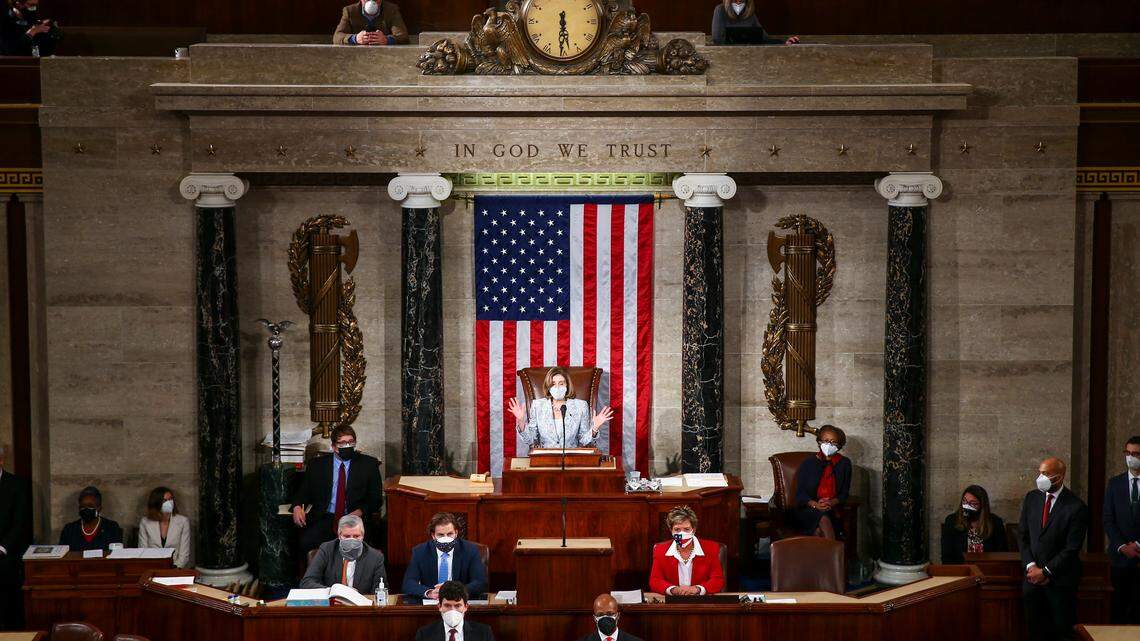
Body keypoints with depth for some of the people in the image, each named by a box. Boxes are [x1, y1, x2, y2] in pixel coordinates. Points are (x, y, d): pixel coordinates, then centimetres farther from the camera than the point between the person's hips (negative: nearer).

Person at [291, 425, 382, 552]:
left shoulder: (368, 464, 10)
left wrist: (360, 512, -12)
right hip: (324, 519, 1)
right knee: (306, 542, -29)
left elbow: (375, 499, 8)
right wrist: (297, 507, -6)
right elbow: (304, 491, 17)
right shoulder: (317, 464, 13)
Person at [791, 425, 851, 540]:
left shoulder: (844, 464, 12)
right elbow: (800, 493, 3)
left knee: (819, 531, -34)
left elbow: (844, 493, 10)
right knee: (824, 519, -36)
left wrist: (832, 502, -13)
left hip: (832, 510, 1)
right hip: (806, 510, -1)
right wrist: (815, 504, -17)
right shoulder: (808, 463, 8)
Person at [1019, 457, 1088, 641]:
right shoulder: (1031, 498, 5)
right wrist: (1031, 566, -5)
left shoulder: (1076, 507, -12)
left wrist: (1045, 571, -12)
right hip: (1033, 577, 4)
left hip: (1060, 580, -4)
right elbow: (1023, 535, 8)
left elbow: (1072, 548, -13)